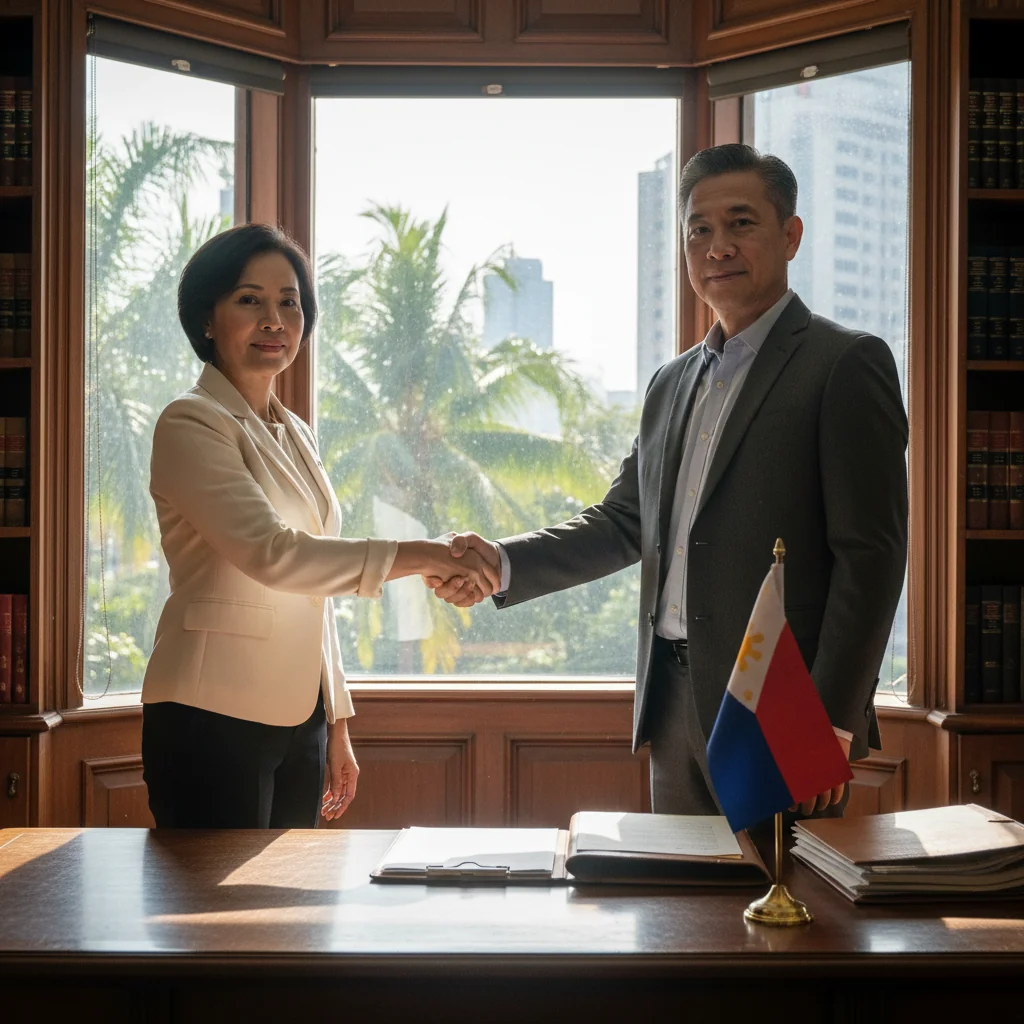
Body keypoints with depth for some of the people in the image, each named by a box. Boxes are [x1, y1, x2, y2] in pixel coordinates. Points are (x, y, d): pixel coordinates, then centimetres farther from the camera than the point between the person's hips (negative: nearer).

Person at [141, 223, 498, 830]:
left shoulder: (295, 435, 16)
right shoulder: (190, 426, -9)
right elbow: (270, 552, -23)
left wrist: (337, 723, 18)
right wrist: (413, 557, -28)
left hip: (298, 719, 8)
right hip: (212, 718, -7)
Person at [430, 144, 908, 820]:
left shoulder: (847, 364, -5)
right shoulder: (673, 383, 18)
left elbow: (871, 554, -11)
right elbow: (624, 521, 18)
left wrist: (833, 720, -16)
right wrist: (502, 565, 2)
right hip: (676, 708, 7)